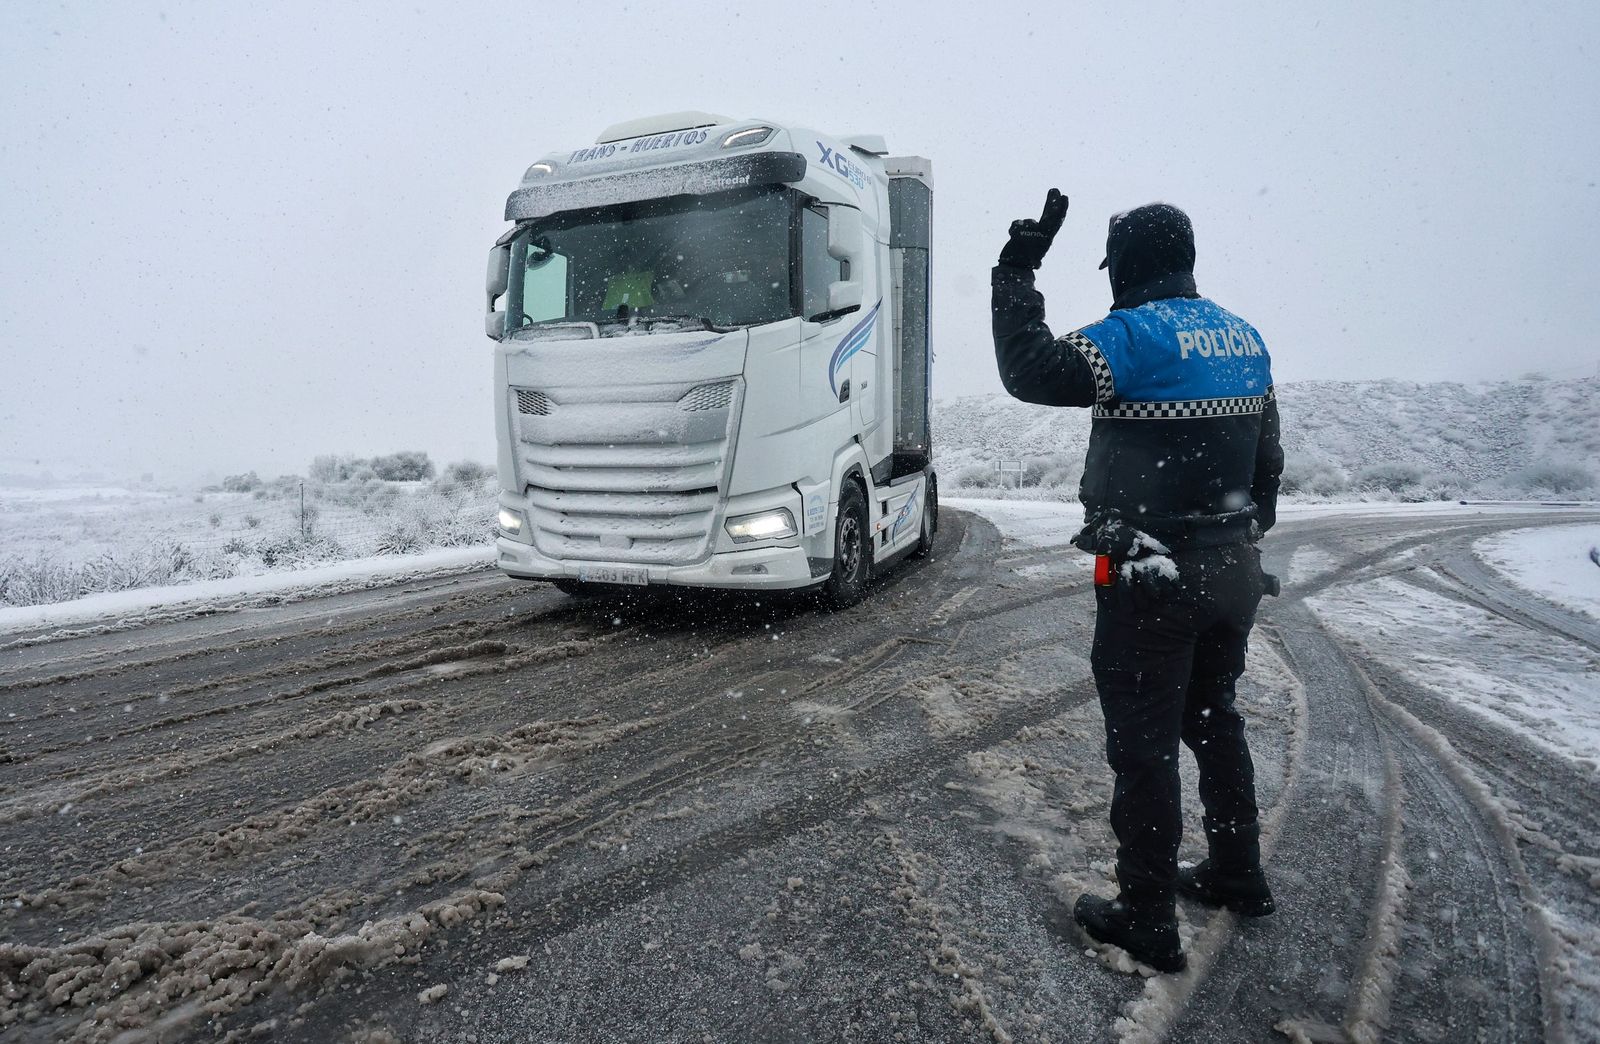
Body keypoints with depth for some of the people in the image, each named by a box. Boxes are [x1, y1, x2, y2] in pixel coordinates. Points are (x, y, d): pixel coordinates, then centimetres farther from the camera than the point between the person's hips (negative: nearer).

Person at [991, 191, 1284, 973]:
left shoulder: (1136, 335, -16)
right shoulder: (1244, 338, 9)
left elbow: (1029, 370, -22)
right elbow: (1266, 461, 15)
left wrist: (1016, 272, -12)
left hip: (1152, 578, -8)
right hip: (1231, 572, 8)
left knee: (1143, 743, 2)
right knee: (1214, 720, 23)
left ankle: (1147, 920, 14)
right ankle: (1238, 875, 38)